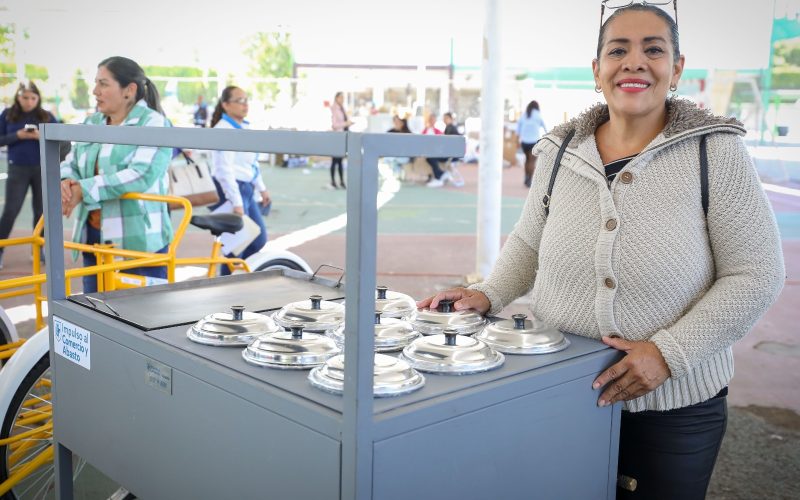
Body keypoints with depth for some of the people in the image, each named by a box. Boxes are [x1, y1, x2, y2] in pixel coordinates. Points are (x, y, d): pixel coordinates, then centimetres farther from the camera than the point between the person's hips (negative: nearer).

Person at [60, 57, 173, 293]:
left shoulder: (153, 123, -8)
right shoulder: (92, 123, 14)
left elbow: (142, 175, -21)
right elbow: (70, 163, 16)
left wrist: (83, 190, -20)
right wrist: (66, 183, -9)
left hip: (139, 242, -7)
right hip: (94, 238, 7)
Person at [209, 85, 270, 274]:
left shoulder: (244, 127, 12)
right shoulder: (223, 130, -16)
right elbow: (225, 170, -23)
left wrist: (261, 188, 27)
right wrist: (236, 203, -26)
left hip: (246, 188, 9)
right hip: (231, 189, -9)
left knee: (259, 239, 15)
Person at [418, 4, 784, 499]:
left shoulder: (717, 152, -10)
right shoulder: (560, 152, -1)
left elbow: (754, 276, -9)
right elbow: (527, 243, 12)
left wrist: (669, 352, -18)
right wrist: (489, 295, -4)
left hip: (674, 404, -2)